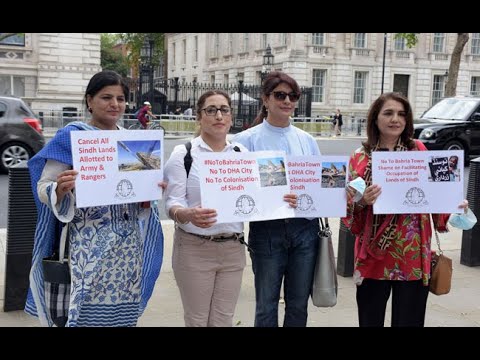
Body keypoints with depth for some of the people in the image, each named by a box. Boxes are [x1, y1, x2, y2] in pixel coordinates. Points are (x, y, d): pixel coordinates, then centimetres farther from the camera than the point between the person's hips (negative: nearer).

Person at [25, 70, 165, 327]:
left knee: (125, 312, 7)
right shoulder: (71, 136, -4)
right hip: (89, 243, -5)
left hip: (129, 243, 5)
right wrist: (61, 188, -28)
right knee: (89, 311, -3)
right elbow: (43, 188, -6)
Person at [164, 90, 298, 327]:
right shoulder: (183, 154, -5)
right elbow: (172, 204, -12)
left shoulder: (241, 153, 7)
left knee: (224, 320, 12)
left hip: (233, 249, 4)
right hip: (194, 249, -3)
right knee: (197, 320, 7)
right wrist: (189, 215, -34)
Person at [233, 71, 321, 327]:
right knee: (266, 305, 7)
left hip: (305, 228, 4)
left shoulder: (307, 140, 10)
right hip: (267, 229, -3)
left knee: (299, 304, 13)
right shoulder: (247, 140, -2)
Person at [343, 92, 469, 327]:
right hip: (374, 254, 0)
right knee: (370, 320, 10)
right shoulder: (360, 157, 1)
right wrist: (362, 201, -20)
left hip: (412, 253, 1)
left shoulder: (418, 151, 3)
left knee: (408, 320, 8)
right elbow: (349, 204, 1)